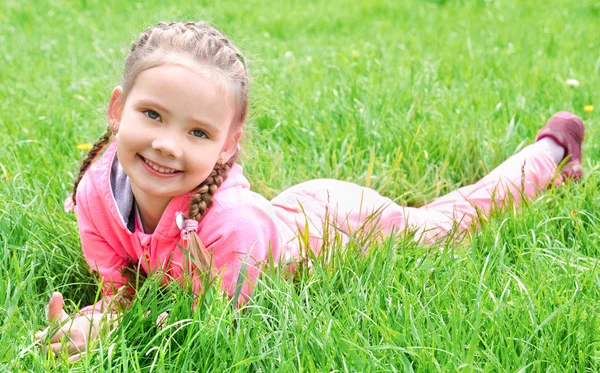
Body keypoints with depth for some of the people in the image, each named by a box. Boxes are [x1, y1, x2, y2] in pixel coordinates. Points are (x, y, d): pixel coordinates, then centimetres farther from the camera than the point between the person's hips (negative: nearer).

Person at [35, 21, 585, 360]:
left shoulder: (225, 221, -43)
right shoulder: (97, 189, -27)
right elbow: (119, 293, -15)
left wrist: (102, 334, -41)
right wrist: (91, 320, -37)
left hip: (339, 220, -4)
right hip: (290, 214, 5)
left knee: (451, 221, 21)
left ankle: (553, 148, 43)